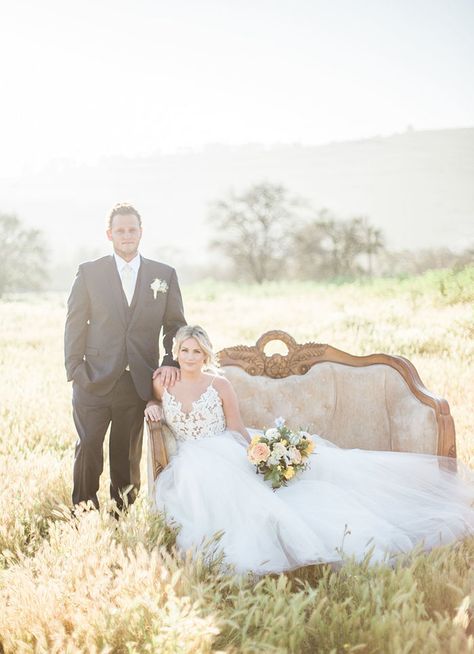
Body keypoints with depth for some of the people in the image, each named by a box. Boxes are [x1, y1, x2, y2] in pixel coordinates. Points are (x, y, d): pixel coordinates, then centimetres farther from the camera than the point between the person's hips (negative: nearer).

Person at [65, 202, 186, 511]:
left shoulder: (165, 274, 7)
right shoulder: (89, 272, 3)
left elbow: (175, 324, 10)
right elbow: (75, 325, 3)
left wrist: (172, 361, -5)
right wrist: (74, 371, -4)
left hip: (139, 382, 1)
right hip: (94, 382, -1)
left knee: (128, 456, 10)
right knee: (88, 451, 0)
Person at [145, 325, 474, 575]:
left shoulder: (219, 384, 1)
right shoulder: (162, 383, 5)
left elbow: (237, 430, 2)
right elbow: (156, 402, 28)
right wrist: (153, 406, 5)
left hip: (231, 454, 0)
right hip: (192, 462, 0)